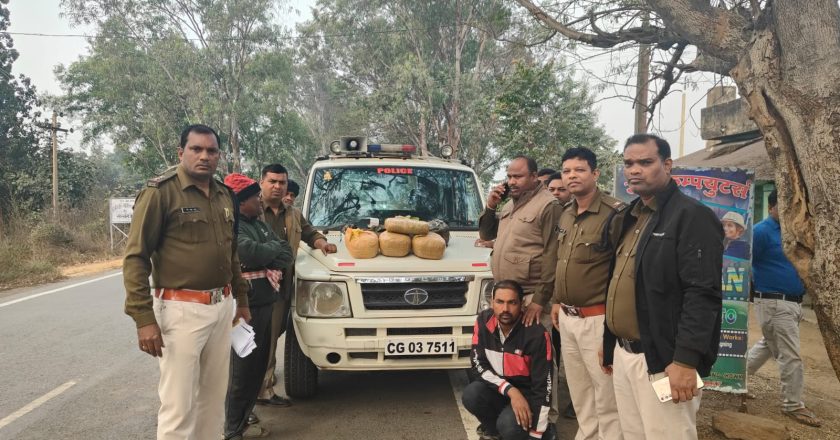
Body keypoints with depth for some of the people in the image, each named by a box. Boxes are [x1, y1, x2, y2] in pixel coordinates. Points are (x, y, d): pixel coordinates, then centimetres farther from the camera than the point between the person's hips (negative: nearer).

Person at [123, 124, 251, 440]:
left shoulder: (224, 195, 12)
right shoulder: (161, 192, -10)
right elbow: (135, 257, -12)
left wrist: (241, 298, 22)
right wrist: (144, 317, -18)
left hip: (221, 307, 7)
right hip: (182, 310, -7)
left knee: (214, 397, 16)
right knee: (178, 406, -2)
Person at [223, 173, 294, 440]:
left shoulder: (259, 224, 16)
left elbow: (286, 252, 11)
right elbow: (251, 253, -26)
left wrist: (277, 268, -10)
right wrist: (274, 247, -7)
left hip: (266, 303, 9)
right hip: (245, 306, -9)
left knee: (259, 365, 15)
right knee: (242, 369, -1)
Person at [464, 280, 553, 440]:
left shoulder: (536, 334, -23)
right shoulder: (484, 321, -13)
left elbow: (543, 385, -21)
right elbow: (478, 364, -10)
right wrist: (510, 390, -25)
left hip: (527, 393, -4)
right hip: (497, 387, 4)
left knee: (509, 426, -31)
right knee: (471, 395, -26)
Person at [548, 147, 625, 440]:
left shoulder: (614, 213, -14)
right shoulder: (566, 215, 11)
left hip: (597, 320, -8)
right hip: (567, 318, 8)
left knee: (606, 397, 2)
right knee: (579, 393, 18)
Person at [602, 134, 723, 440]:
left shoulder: (692, 216, -12)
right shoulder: (630, 217, 15)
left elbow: (702, 294, -20)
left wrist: (686, 360, -24)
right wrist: (609, 343, 20)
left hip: (662, 360, -8)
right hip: (623, 354, 8)